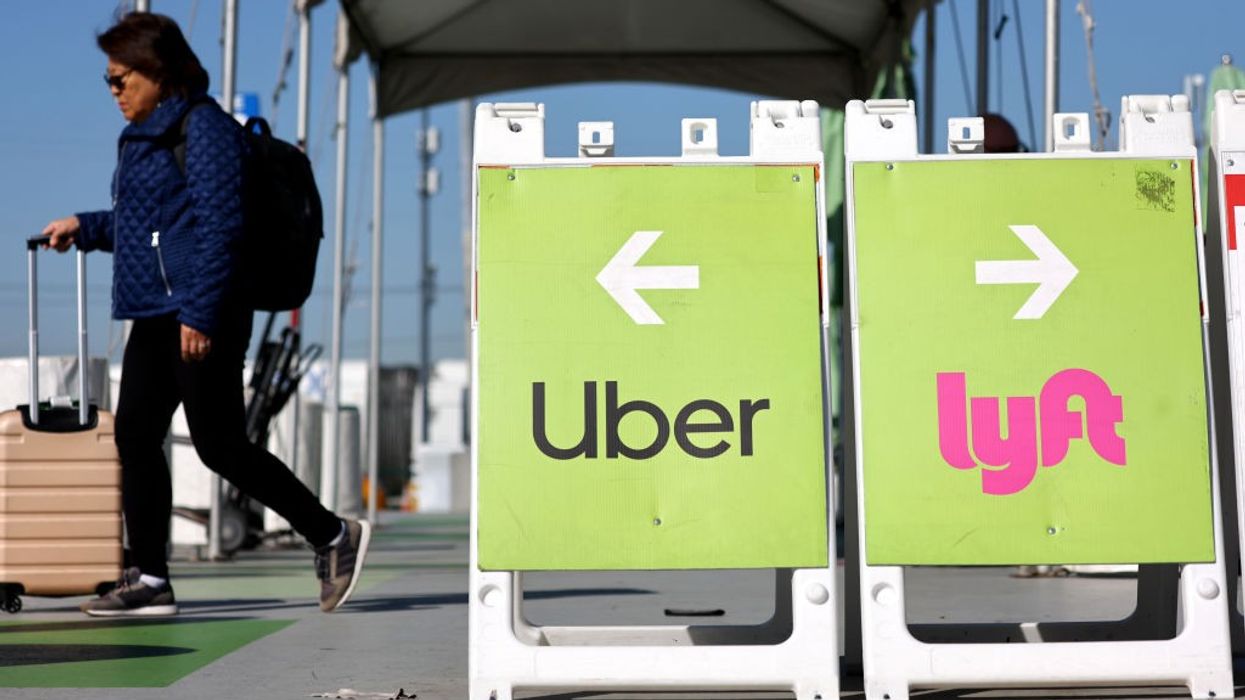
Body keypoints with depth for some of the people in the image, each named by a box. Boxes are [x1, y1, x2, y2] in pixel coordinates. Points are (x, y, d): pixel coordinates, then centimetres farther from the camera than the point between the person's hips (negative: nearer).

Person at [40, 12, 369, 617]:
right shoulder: (144, 136, 19)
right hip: (153, 316, 10)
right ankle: (149, 579, 11)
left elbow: (218, 225, -18)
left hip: (201, 316, -10)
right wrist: (84, 228, 19)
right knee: (135, 435, 6)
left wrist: (200, 313, -22)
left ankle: (332, 535, 6)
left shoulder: (204, 128, -10)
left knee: (219, 445, -7)